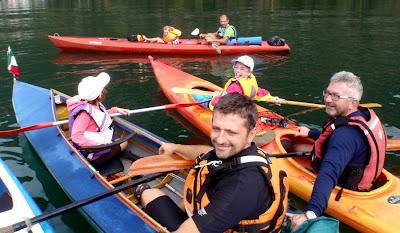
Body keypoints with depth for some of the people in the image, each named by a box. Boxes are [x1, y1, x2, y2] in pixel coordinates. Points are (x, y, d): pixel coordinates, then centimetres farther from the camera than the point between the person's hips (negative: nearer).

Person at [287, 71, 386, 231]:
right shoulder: (364, 114, -5)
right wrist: (310, 133, 27)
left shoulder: (346, 134, -35)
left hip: (343, 190, -9)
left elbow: (329, 174, -50)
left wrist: (310, 213, -60)